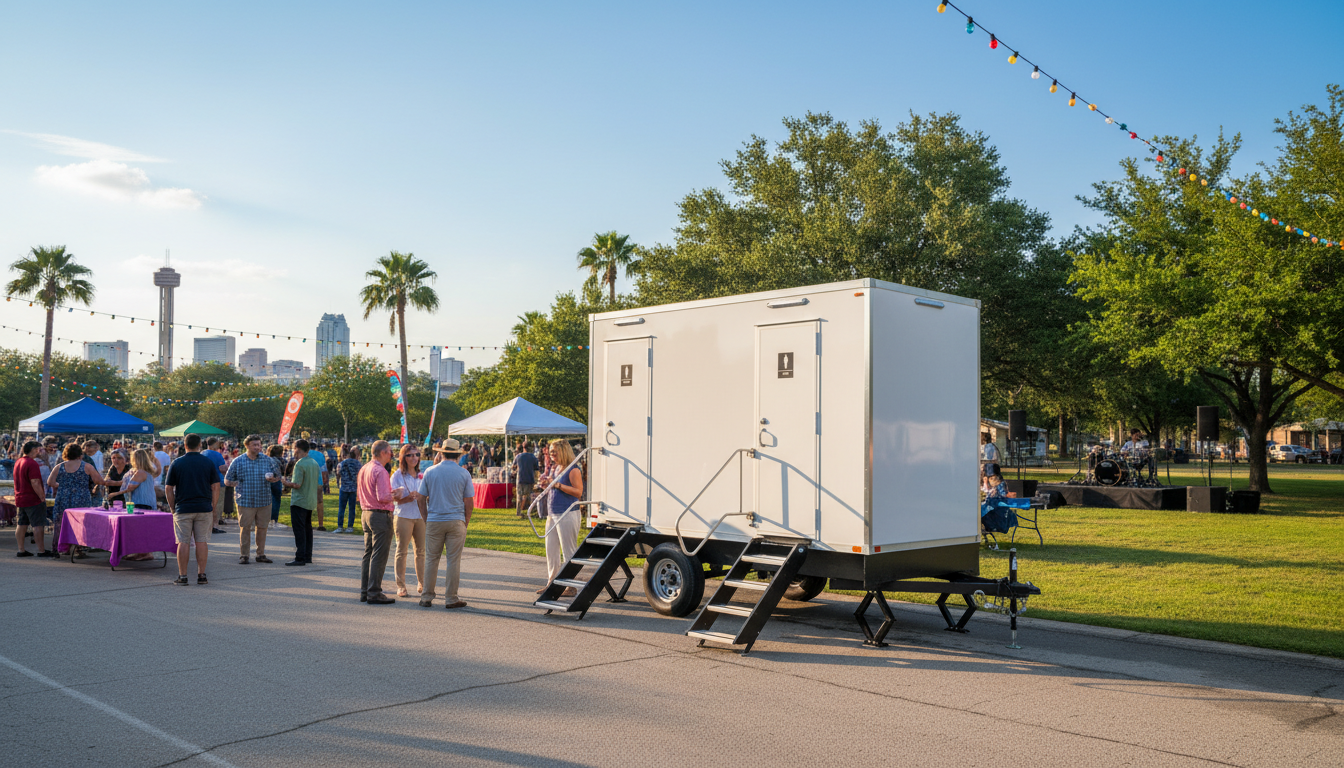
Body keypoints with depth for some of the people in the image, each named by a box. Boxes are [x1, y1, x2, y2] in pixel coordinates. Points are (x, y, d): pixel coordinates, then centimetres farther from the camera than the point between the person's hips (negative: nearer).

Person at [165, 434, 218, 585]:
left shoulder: (177, 463, -1)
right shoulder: (209, 463, 2)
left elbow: (168, 489, 1)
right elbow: (215, 487, 2)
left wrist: (173, 507, 10)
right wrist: (213, 508, 9)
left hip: (183, 509, -1)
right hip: (204, 509, 1)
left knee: (183, 542, 2)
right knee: (202, 541, 6)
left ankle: (182, 576, 5)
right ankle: (201, 575, 8)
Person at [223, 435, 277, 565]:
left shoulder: (267, 460, 9)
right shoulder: (238, 462, 2)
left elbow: (276, 475, 16)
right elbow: (227, 480, 7)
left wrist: (272, 478, -6)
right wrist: (235, 484, -10)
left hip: (264, 501, 2)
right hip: (245, 502, -2)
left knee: (262, 528, 7)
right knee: (245, 528, 0)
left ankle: (261, 554, 18)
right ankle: (244, 555, 11)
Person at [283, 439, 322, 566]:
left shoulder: (300, 464, -15)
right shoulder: (315, 463, 11)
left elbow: (297, 484, -21)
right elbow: (319, 483, 15)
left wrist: (287, 483, -2)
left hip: (299, 502, -8)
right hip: (311, 501, 9)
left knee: (299, 530, -6)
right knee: (307, 528, 14)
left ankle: (300, 558, -8)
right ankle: (308, 556, 19)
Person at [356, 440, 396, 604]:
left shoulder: (363, 469, 13)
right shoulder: (380, 471, -16)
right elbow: (383, 497, -24)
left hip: (366, 514, 10)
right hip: (380, 515, -9)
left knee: (368, 554, 14)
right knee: (379, 556, -5)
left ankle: (364, 592, 19)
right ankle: (374, 594, -3)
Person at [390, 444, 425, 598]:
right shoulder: (397, 475, -1)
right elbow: (396, 499, -7)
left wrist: (417, 495, -17)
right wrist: (410, 497, -24)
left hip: (420, 516, 4)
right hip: (404, 517, -4)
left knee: (420, 551, 7)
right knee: (401, 551, -1)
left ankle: (421, 583, 18)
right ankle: (401, 586, 4)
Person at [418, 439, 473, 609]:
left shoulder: (430, 472, 2)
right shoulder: (464, 473, -2)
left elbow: (421, 499, 4)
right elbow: (469, 502, -2)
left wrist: (427, 519, 13)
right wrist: (466, 523, 8)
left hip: (434, 521, 2)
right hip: (456, 521, -2)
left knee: (431, 559, 10)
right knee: (453, 561, 2)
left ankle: (427, 597, 14)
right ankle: (451, 599, 5)